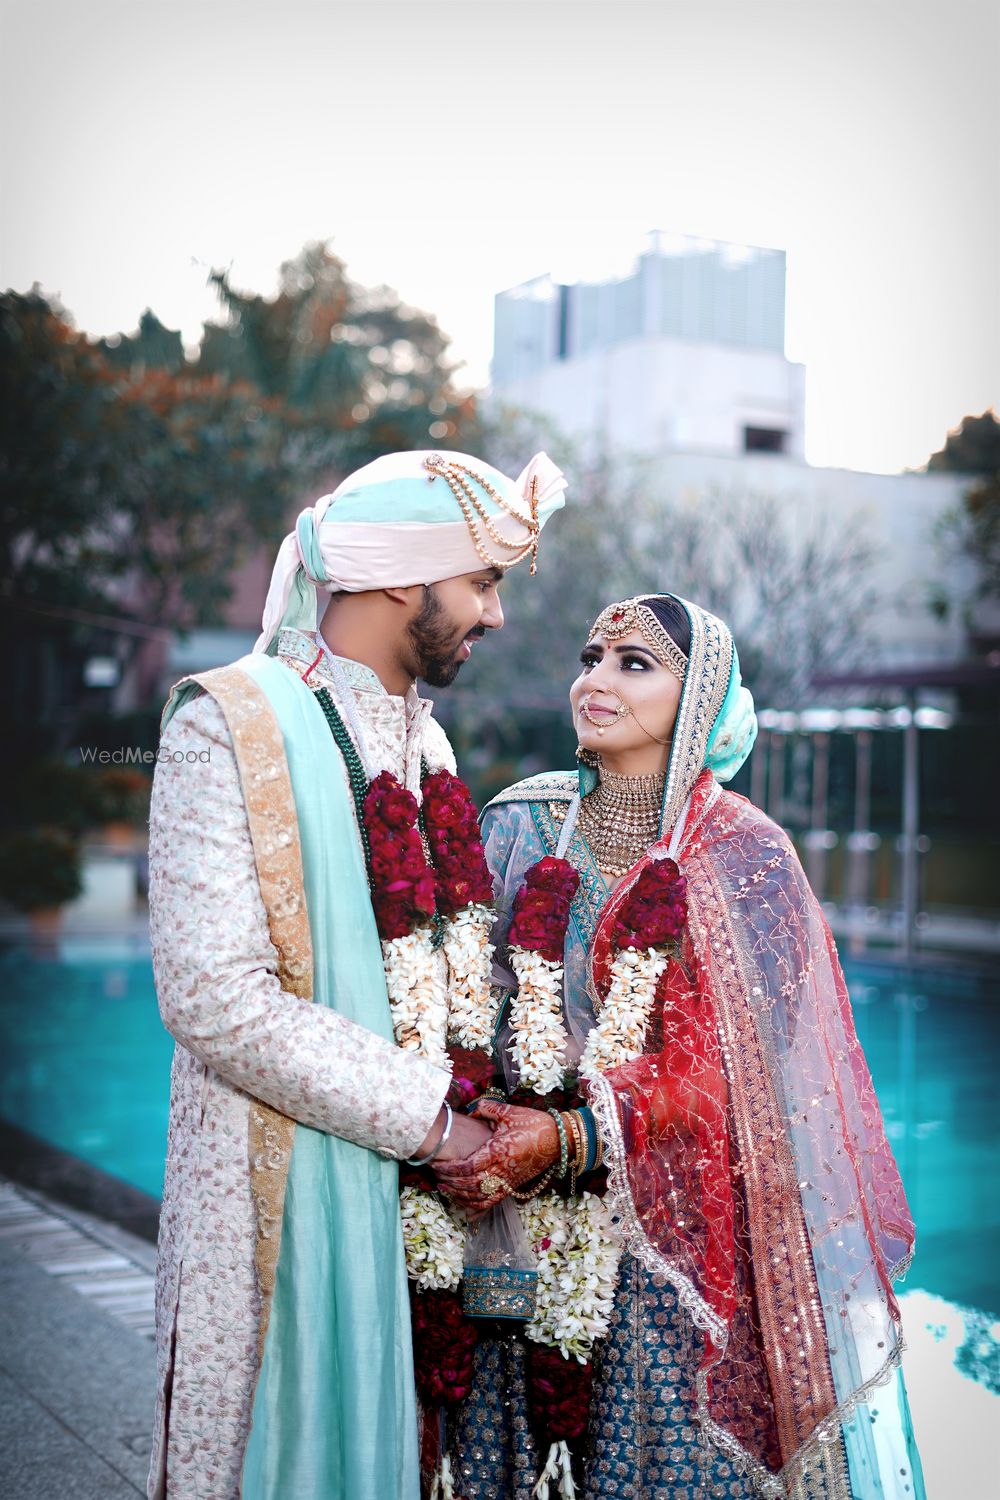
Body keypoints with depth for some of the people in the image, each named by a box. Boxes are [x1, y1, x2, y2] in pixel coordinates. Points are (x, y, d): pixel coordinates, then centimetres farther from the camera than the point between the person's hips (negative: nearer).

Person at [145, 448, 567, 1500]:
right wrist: (428, 1116, -18)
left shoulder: (424, 741, 14)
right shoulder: (230, 728, -12)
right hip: (283, 1188, -7)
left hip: (422, 1183, 7)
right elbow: (214, 997, -20)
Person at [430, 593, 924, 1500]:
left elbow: (732, 1068, -12)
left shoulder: (745, 858, -4)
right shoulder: (522, 829, 6)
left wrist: (573, 1137, -23)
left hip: (669, 1230, -3)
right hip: (521, 1232, 3)